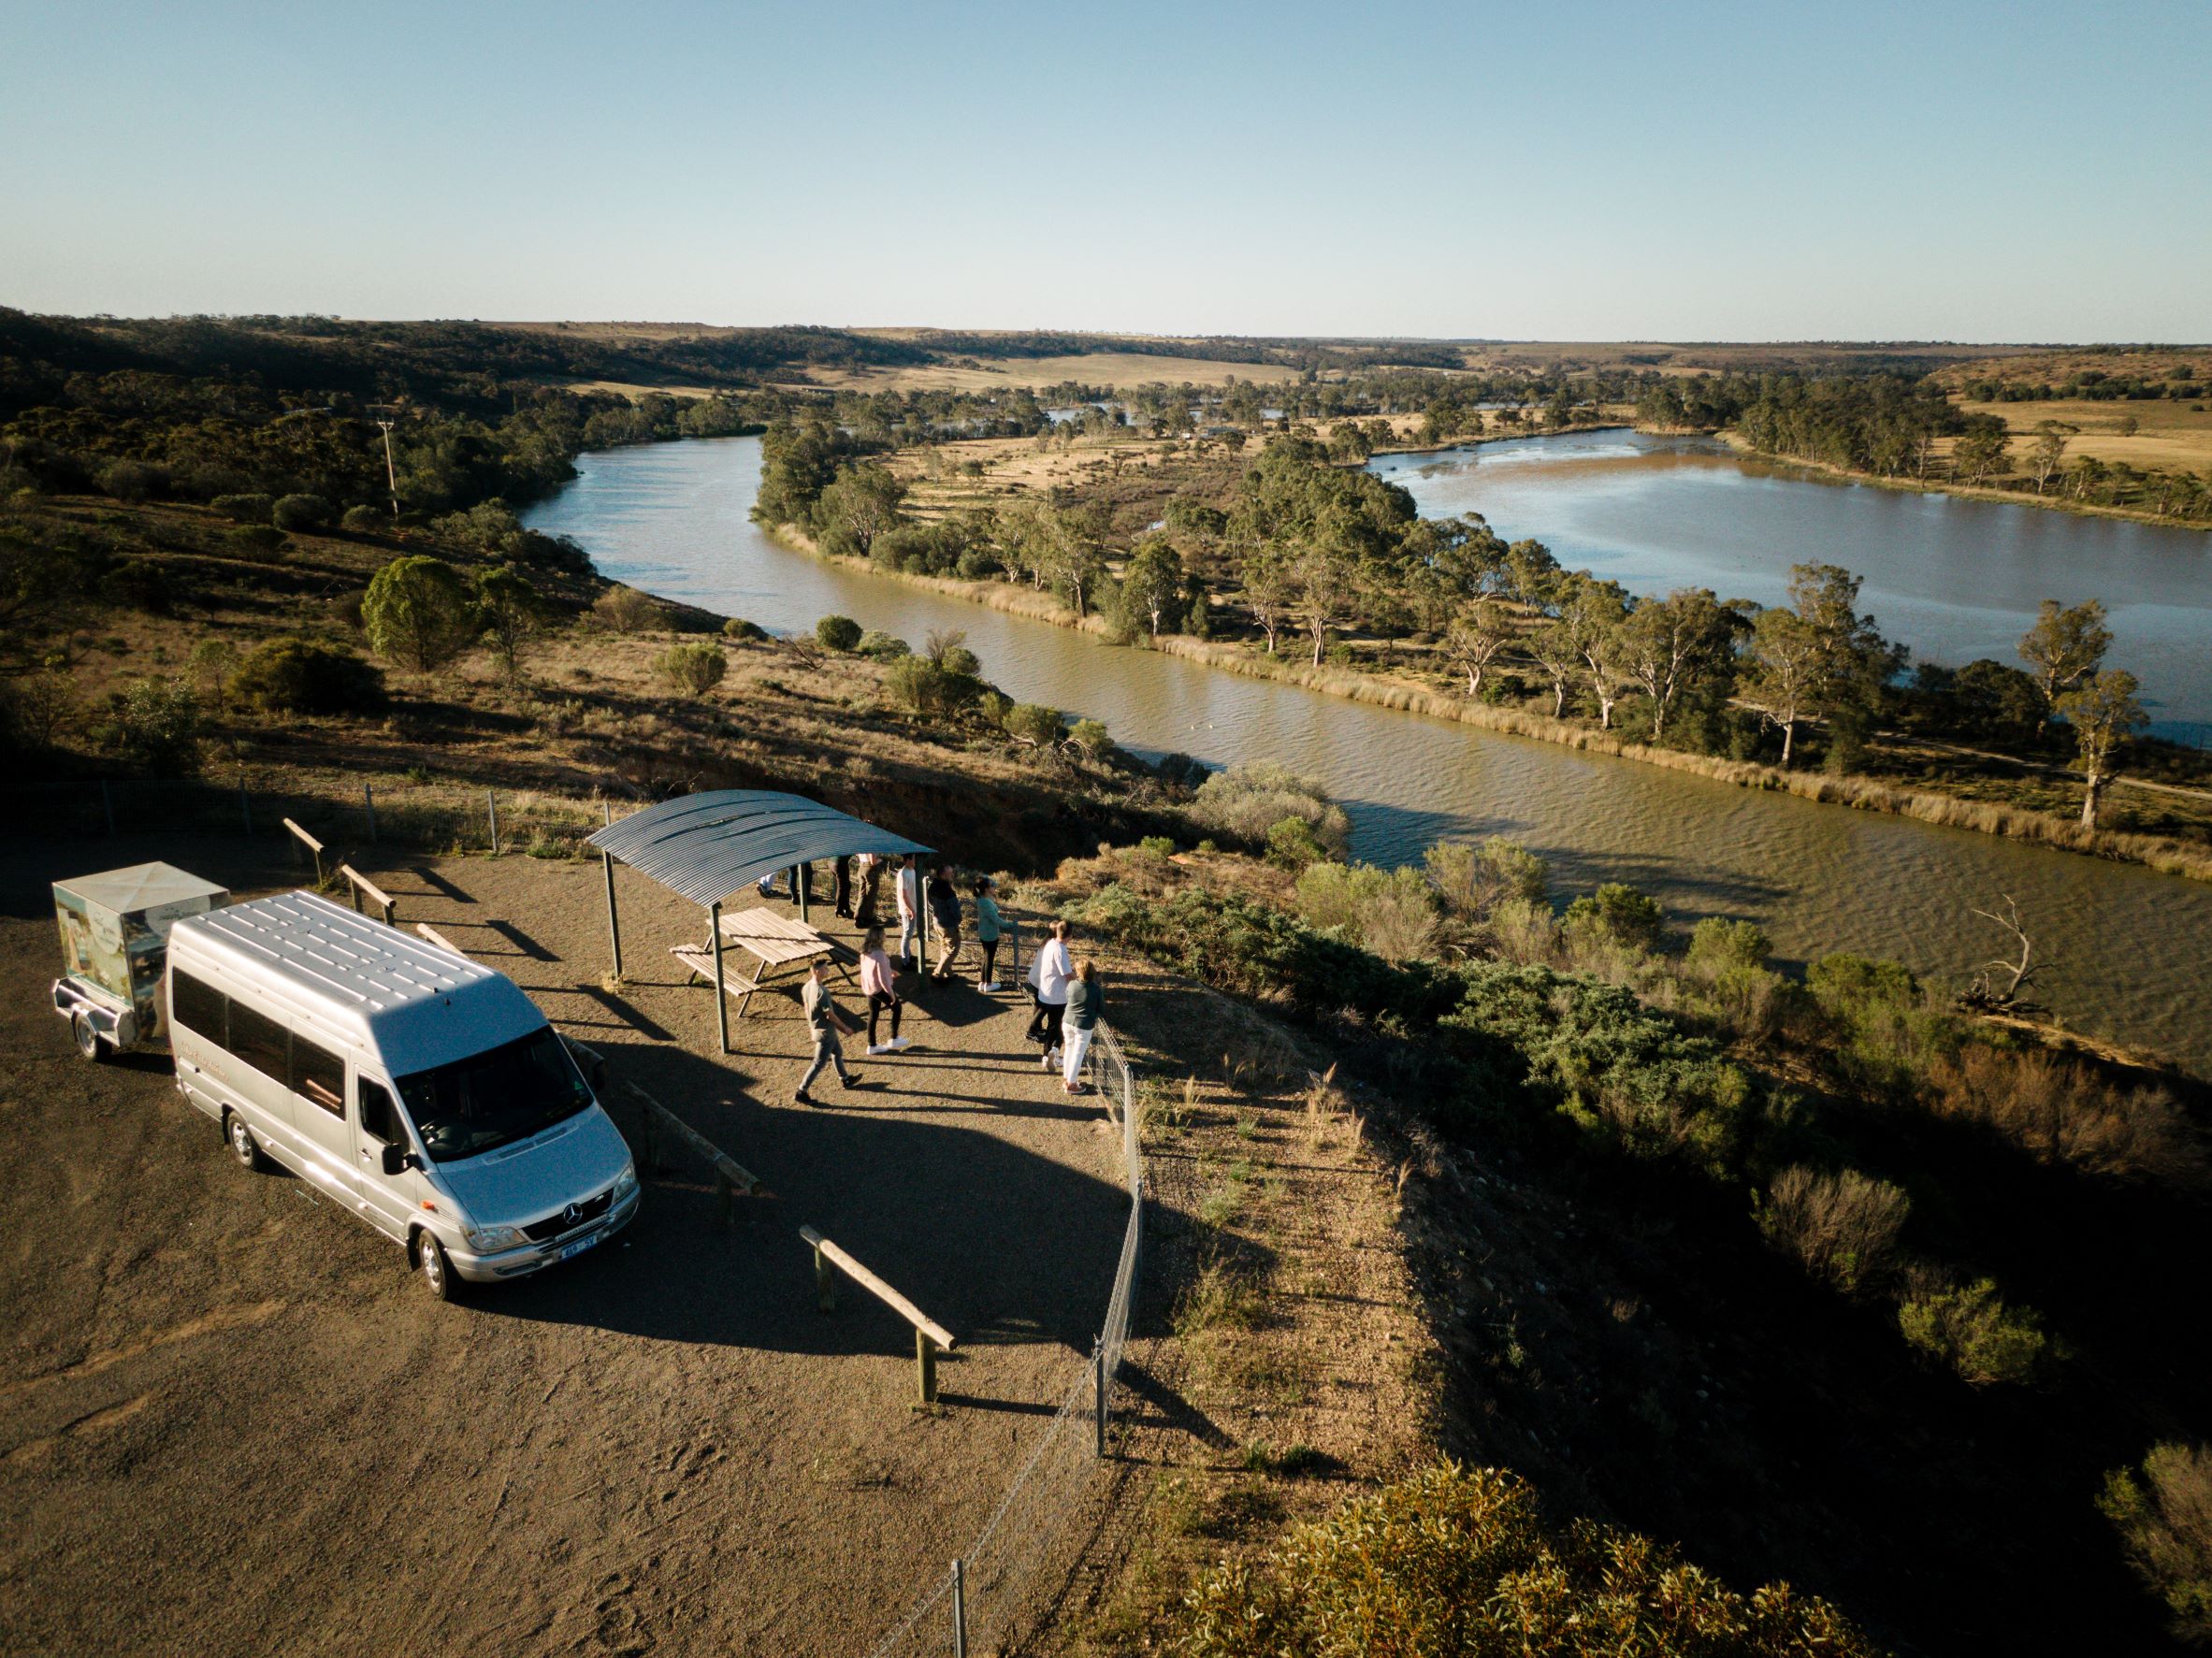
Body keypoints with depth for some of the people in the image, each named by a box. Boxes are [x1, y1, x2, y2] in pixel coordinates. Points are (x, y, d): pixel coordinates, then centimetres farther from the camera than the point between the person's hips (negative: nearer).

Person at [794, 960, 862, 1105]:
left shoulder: (806, 987, -4)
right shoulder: (821, 992, -30)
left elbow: (806, 1007, 9)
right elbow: (831, 1015, -23)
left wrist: (810, 1024, 23)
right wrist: (845, 1028, -10)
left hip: (815, 1027, 9)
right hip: (825, 1031, -9)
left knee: (838, 1052, 26)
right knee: (819, 1063, 2)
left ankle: (845, 1079, 44)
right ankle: (801, 1093, 7)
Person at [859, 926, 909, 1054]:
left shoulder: (865, 952, -4)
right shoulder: (879, 956, -30)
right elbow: (883, 979, -26)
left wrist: (890, 972, 24)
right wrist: (891, 993, -14)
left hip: (868, 988, 7)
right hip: (879, 989, -7)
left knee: (873, 1015, 19)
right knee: (897, 1008, 15)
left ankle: (872, 1045, 28)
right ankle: (894, 1039, 25)